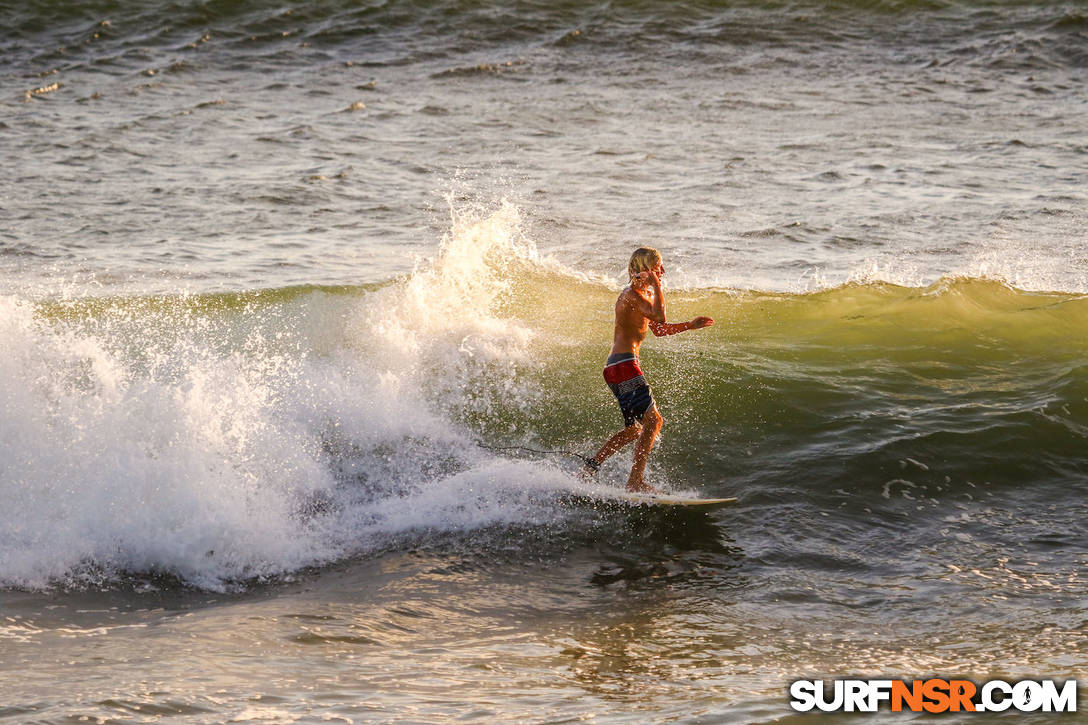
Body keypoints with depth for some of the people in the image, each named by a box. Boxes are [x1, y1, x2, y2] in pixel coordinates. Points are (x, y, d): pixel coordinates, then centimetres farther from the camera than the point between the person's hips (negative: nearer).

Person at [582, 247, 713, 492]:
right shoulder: (631, 294, -12)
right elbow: (659, 318, -27)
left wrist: (690, 325, 25)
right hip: (623, 364, -11)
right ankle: (635, 481, -16)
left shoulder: (643, 293, 19)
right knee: (653, 420, -13)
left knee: (634, 429, 19)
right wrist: (656, 285, -19)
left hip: (616, 368, 11)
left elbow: (658, 330, 30)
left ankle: (590, 467, 19)